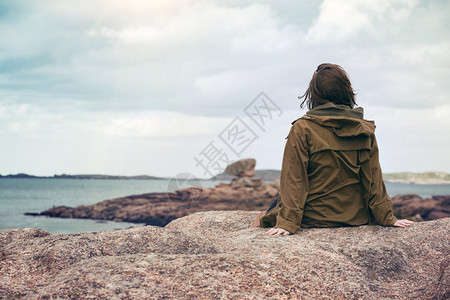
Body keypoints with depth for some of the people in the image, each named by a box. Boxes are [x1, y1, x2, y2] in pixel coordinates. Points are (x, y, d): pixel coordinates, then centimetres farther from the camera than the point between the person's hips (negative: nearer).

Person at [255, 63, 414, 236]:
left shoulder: (302, 129, -13)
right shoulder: (365, 131, -2)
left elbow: (294, 180, -16)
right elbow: (374, 180, 0)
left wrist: (287, 222, -16)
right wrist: (387, 219, 7)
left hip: (313, 220, -5)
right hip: (357, 219, 5)